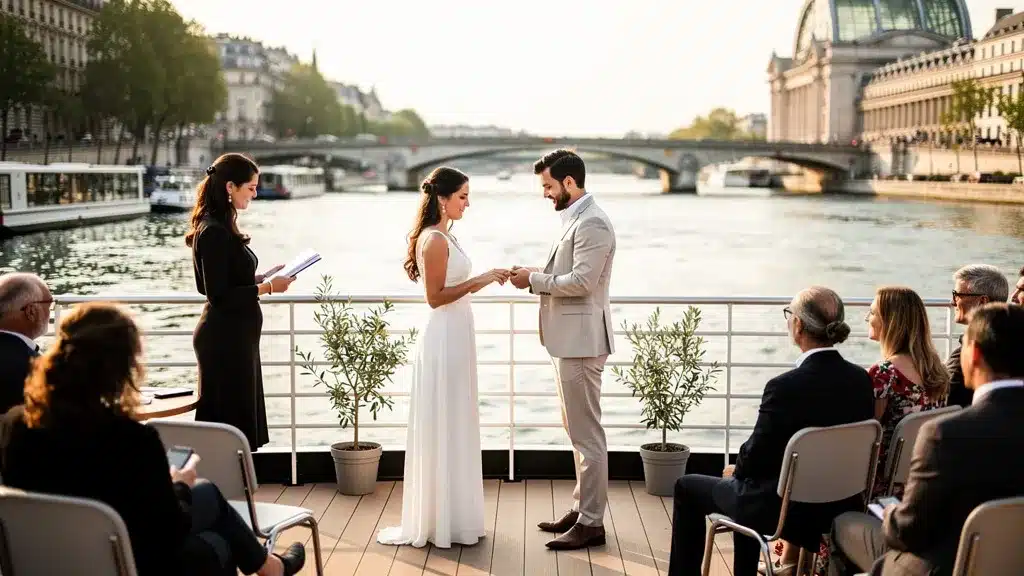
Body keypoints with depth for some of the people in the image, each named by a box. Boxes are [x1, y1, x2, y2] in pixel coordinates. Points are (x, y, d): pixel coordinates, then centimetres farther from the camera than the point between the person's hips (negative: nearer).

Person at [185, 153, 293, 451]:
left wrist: (262, 277, 10)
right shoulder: (213, 232, -18)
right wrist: (266, 287, -16)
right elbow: (219, 295, -21)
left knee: (242, 413, 14)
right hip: (225, 339, -10)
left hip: (235, 336, 10)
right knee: (232, 418, -4)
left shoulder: (221, 227, 12)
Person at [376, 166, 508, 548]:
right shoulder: (434, 240, -16)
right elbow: (435, 296, -19)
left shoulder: (443, 237, 13)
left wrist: (484, 280, 10)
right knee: (443, 430, -2)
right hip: (443, 339, -10)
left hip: (455, 337, 10)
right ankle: (441, 522, 8)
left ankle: (452, 517, 24)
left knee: (456, 428, 14)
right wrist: (479, 281, -18)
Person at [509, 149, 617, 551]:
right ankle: (582, 508, 25)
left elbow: (582, 281, -22)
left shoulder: (592, 224, -15)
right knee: (578, 431, 16)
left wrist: (534, 279, -13)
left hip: (581, 340, -11)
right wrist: (534, 277, 6)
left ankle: (592, 522, 1)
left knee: (586, 433, -5)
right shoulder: (574, 220, 17)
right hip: (569, 339, 11)